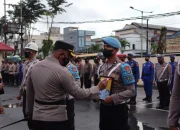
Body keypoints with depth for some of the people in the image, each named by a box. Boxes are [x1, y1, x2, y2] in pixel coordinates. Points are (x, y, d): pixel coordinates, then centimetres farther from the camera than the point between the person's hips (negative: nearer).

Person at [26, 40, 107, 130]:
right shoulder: (62, 71, -18)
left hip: (37, 117, 7)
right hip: (55, 119, -6)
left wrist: (30, 112, 23)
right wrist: (98, 88, -3)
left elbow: (29, 93, 12)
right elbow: (79, 94, -15)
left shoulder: (34, 67, 3)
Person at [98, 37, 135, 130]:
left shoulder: (123, 67, -13)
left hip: (118, 109, -6)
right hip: (103, 108, 6)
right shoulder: (102, 67, 8)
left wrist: (113, 98, -23)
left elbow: (131, 91, -17)